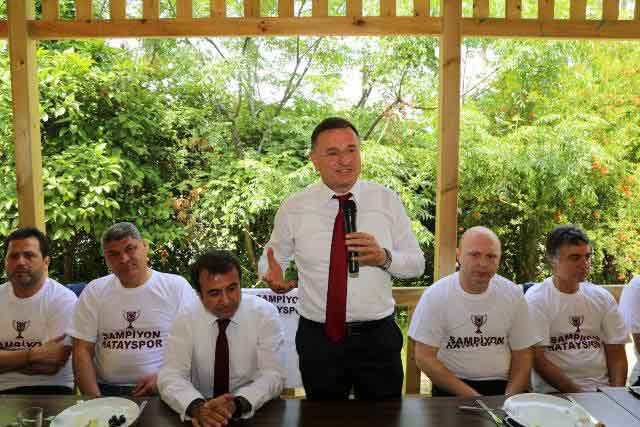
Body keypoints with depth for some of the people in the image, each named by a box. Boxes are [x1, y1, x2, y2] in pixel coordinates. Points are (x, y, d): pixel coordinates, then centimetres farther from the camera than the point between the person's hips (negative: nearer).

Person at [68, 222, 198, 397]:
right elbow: (82, 351, 6)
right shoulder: (93, 291, 9)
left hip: (161, 391, -2)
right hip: (106, 390, 3)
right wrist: (95, 400, -6)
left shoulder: (177, 287, 2)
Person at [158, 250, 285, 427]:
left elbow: (273, 376, -11)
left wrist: (237, 404, -29)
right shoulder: (185, 321, -4)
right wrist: (197, 406, -29)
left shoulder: (265, 314, -8)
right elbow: (170, 376, -10)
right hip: (203, 412, 1)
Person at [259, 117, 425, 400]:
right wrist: (272, 275, -15)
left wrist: (384, 257, -20)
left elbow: (417, 264, 1)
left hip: (378, 337, 0)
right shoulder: (293, 208, -4)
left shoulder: (387, 201, -3)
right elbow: (273, 256, 8)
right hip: (317, 340, 0)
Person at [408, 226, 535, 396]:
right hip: (451, 389, -3)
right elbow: (424, 357, -8)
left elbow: (522, 354, 8)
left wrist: (509, 399, -9)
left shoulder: (514, 295, 2)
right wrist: (472, 397, -15)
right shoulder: (435, 295, -7)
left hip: (502, 385, 3)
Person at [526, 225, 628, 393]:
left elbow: (617, 354, 11)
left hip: (603, 389, 4)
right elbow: (538, 360, -11)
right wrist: (577, 394, -17)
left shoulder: (603, 298, 10)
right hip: (554, 392, -4)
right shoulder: (535, 299, -6)